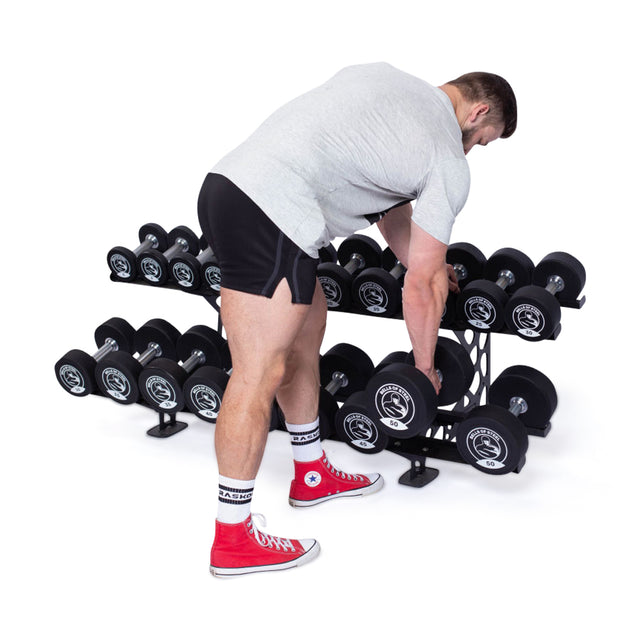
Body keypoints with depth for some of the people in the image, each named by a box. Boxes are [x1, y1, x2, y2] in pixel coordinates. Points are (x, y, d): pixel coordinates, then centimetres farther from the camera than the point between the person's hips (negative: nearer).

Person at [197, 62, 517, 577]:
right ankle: (233, 538, 7)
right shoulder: (449, 164, 2)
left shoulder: (383, 75, 25)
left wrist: (427, 260, 45)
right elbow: (420, 288, 5)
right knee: (260, 376, -4)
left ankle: (312, 475, 35)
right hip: (268, 218, -10)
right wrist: (425, 370, 20)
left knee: (308, 326, 21)